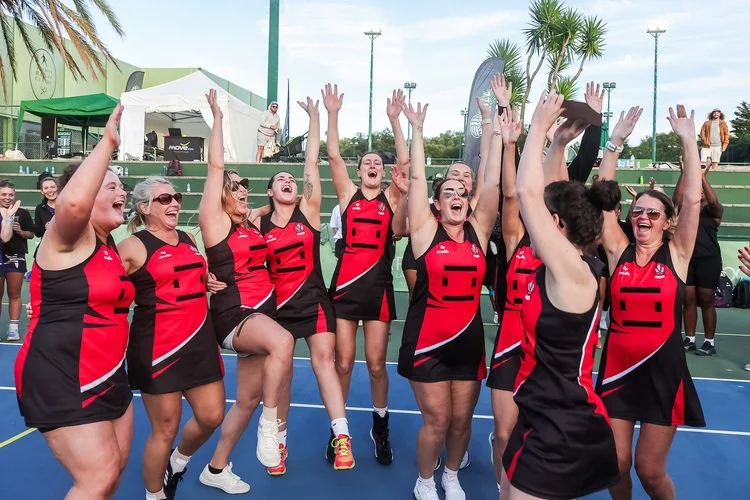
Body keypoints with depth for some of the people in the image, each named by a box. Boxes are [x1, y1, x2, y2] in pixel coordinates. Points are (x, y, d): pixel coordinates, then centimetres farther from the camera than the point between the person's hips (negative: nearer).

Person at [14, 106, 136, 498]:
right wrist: (108, 143, -30)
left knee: (116, 465, 15)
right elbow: (74, 202, -38)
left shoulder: (110, 245, 12)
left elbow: (114, 296, 31)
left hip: (106, 377, 9)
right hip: (61, 380, -9)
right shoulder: (66, 237, -13)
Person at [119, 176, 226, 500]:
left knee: (211, 416, 10)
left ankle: (177, 463, 40)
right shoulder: (133, 246, -8)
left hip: (199, 340, 7)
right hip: (157, 347, -6)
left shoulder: (189, 239, 12)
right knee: (165, 429, 3)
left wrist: (210, 280, 14)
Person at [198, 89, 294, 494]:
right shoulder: (214, 221, -6)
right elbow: (216, 166, -10)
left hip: (262, 312, 7)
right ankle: (270, 425, -20)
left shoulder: (252, 222, 11)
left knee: (248, 398, 11)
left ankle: (216, 469, 29)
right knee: (282, 341, -38)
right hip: (234, 316, -7)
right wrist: (217, 117, -5)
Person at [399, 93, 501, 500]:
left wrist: (497, 130, -3)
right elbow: (417, 179, -9)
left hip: (469, 340, 3)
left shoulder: (478, 232, 2)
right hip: (427, 341, -3)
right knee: (436, 420, 4)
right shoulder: (426, 231, -5)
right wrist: (417, 129, -9)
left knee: (462, 418, 13)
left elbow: (492, 183, -2)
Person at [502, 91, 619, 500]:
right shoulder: (573, 270, 4)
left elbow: (527, 193, -26)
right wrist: (556, 139, 15)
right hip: (559, 423, 9)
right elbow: (547, 194, 12)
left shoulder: (572, 271, -20)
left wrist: (540, 125, -15)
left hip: (559, 432, -9)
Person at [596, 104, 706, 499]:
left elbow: (692, 199, -13)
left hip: (663, 370, -1)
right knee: (615, 463, 8)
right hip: (618, 366, 1)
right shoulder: (619, 252, -1)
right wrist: (615, 142, -10)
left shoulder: (676, 253, -3)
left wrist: (688, 139, -14)